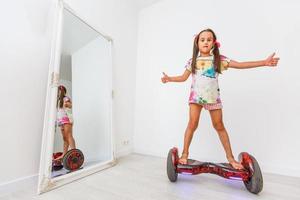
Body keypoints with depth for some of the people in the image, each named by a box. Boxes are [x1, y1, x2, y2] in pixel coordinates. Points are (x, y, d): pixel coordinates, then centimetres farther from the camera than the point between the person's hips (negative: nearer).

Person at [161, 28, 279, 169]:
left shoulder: (219, 59, 2)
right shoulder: (193, 61, 4)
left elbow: (239, 65, 0)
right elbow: (183, 77, 9)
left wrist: (264, 62, -5)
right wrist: (169, 78, -2)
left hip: (213, 97, 1)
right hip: (196, 96, 0)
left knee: (219, 126, 9)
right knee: (192, 124, -10)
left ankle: (230, 157, 23)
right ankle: (185, 154, 4)